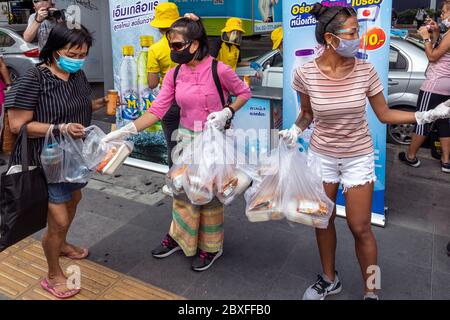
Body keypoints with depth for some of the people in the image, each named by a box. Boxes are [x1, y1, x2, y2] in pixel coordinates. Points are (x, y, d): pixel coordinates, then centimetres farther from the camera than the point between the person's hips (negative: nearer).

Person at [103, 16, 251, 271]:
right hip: (186, 139, 5)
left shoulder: (219, 70, -17)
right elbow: (157, 110, -7)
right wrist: (127, 130, -17)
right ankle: (178, 236, 37)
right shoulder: (174, 75, -3)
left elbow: (244, 93, -3)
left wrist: (226, 113, -20)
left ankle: (211, 247, 29)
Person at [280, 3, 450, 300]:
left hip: (358, 157, -1)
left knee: (360, 228, 3)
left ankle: (371, 292, 25)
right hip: (321, 155, 1)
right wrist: (296, 130, -14)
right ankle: (329, 279, 38)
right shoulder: (306, 73, -13)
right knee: (323, 221, 14)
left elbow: (384, 114, -3)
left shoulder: (365, 71, -12)